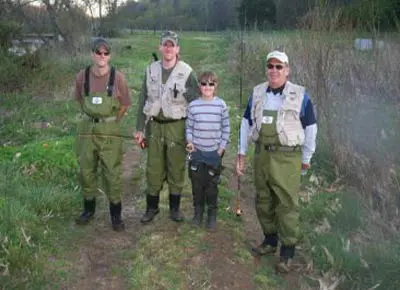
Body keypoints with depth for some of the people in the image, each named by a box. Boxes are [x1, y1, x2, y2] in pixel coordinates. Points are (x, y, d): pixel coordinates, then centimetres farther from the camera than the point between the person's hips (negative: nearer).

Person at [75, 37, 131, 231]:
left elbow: (124, 105, 0)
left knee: (112, 174, 2)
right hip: (87, 130, 3)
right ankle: (89, 208, 32)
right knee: (86, 172, 13)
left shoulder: (118, 78, -12)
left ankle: (116, 214, 16)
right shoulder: (82, 77, -5)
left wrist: (109, 122, 9)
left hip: (110, 132, -3)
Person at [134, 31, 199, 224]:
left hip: (177, 126, -2)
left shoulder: (187, 72, -6)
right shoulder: (151, 70, 4)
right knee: (153, 169, 8)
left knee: (176, 169, 7)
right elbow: (143, 101, 8)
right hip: (155, 125, 3)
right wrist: (140, 128, 5)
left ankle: (175, 208, 23)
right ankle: (151, 207, 23)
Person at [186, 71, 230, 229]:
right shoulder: (193, 105, -1)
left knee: (212, 185, 6)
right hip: (197, 151, 1)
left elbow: (226, 128, 1)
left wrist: (222, 147, -3)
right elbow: (189, 127, 7)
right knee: (197, 184, 9)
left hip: (214, 152, -1)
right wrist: (190, 142, -6)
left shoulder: (221, 105, -4)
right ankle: (198, 211, 25)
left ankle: (212, 214, 22)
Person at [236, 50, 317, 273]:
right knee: (263, 201, 14)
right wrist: (242, 153, 12)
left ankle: (287, 252, 11)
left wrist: (306, 158, 4)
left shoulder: (300, 95, -5)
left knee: (287, 204, -2)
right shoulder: (257, 93, 7)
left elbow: (310, 127, 1)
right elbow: (247, 123, 14)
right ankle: (270, 240, 33)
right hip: (262, 154, 5)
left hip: (287, 158, -4)